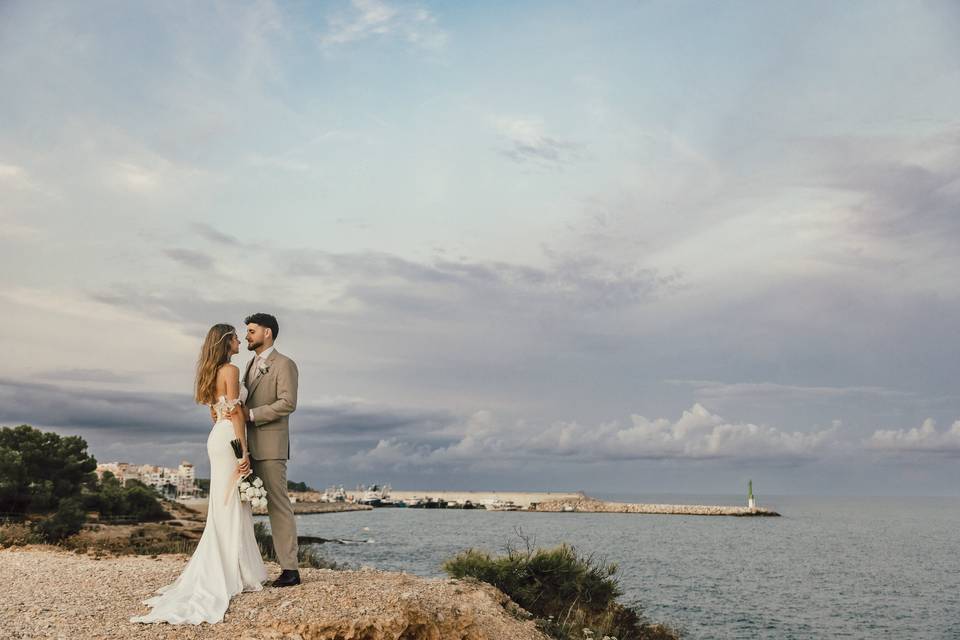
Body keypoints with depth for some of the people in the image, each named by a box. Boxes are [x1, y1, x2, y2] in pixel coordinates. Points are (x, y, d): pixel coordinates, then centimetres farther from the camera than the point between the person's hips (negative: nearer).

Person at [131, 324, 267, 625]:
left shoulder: (212, 373, 18)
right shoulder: (231, 370, -10)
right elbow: (235, 412, -17)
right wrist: (244, 451, -18)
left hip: (217, 438, 9)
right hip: (230, 438, -9)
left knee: (222, 508, 12)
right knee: (232, 507, -6)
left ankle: (214, 574, 15)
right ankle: (236, 575, -2)